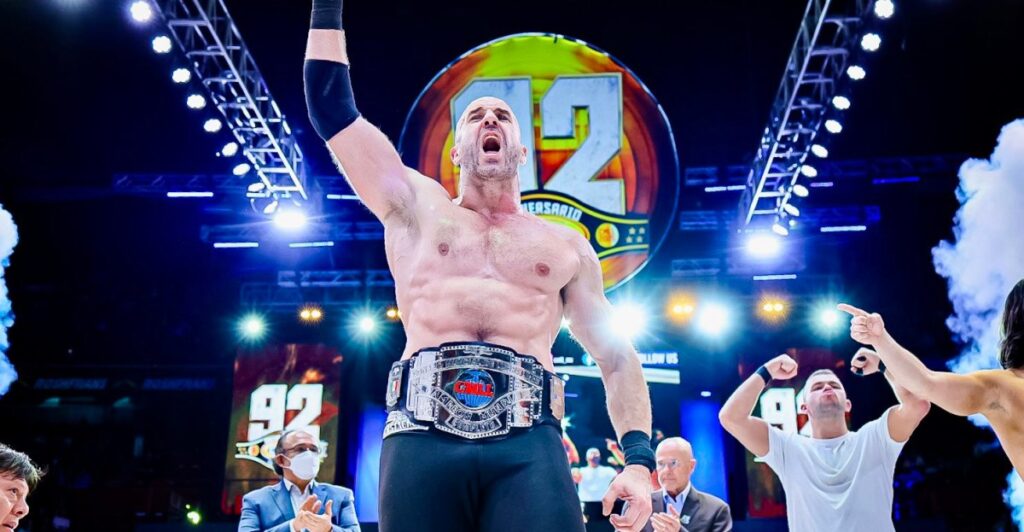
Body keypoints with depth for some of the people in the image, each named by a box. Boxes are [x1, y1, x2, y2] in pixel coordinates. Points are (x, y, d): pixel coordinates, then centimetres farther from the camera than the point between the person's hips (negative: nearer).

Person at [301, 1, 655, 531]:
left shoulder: (566, 246, 22)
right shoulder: (418, 208, 21)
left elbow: (617, 357, 19)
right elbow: (332, 108, 18)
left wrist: (639, 459, 5)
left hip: (529, 444, 1)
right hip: (421, 438, 0)